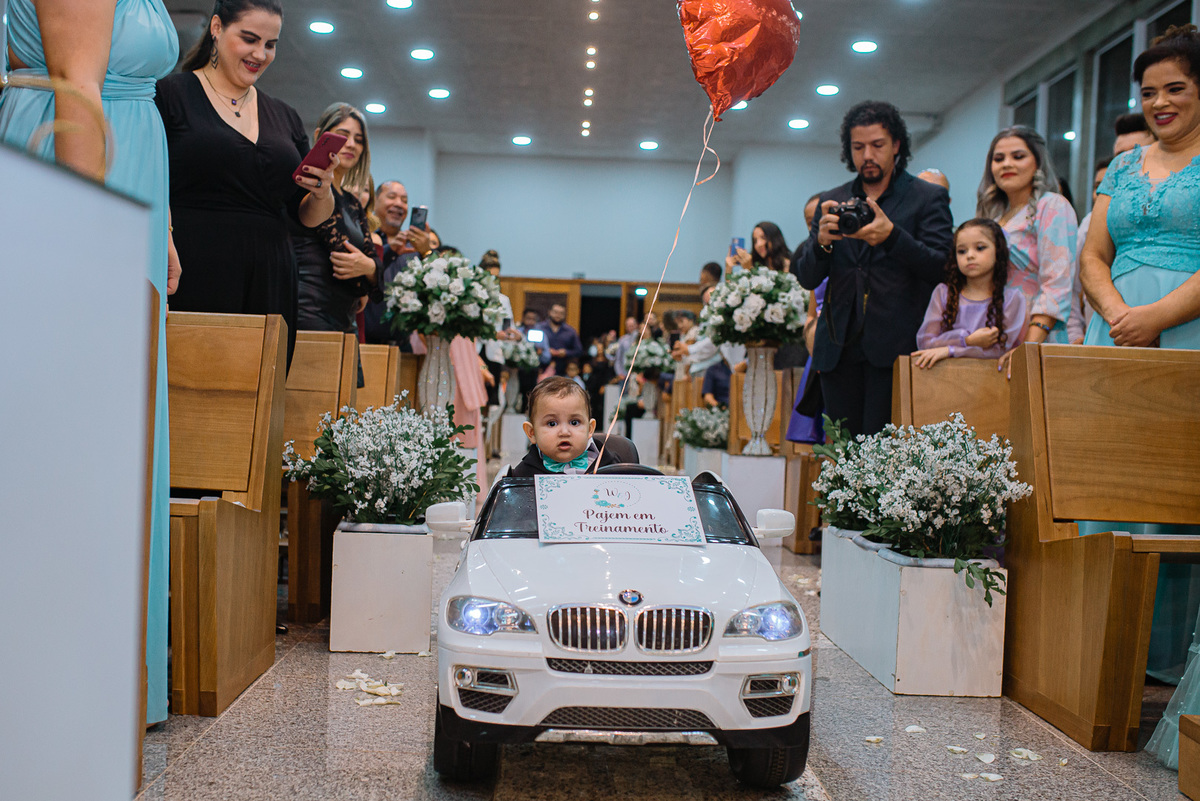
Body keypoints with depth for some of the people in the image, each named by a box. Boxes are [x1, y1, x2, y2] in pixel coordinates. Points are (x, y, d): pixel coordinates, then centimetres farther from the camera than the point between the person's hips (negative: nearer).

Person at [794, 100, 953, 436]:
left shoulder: (928, 198, 8)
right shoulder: (832, 201, 17)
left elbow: (942, 267, -4)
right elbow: (806, 278, 12)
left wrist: (891, 236, -19)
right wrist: (821, 241, -10)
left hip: (895, 346, -4)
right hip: (839, 348, 4)